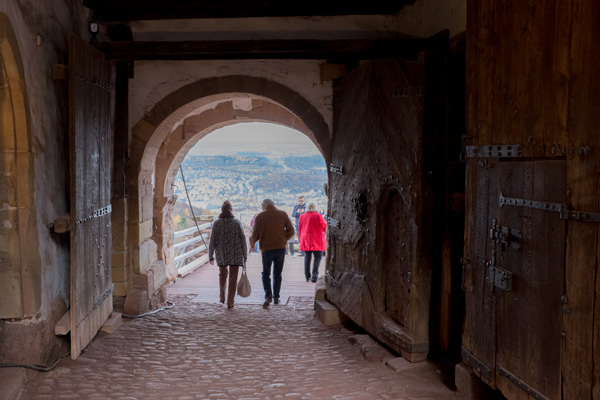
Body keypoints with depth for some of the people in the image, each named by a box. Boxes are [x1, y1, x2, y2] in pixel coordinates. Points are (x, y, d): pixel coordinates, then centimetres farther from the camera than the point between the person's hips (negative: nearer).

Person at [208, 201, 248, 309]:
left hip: (221, 255, 1)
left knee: (222, 274, 25)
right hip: (235, 255, -1)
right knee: (233, 278, 7)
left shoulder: (217, 223, -5)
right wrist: (245, 255, 3)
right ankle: (230, 302, 7)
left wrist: (211, 256, 4)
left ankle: (222, 296, 31)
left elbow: (212, 241, -5)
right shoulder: (237, 222, -6)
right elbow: (243, 240, -5)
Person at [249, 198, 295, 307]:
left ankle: (268, 295, -11)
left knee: (266, 274, 7)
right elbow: (291, 231, 3)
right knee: (277, 274, 14)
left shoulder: (260, 216, -2)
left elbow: (255, 234, 0)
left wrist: (251, 245, 17)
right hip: (281, 247, 2)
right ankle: (276, 297, 14)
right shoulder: (283, 214, 4)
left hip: (267, 248, -2)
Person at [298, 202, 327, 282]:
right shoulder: (318, 216, -10)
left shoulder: (302, 216, 4)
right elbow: (324, 227, -2)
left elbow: (300, 229, 11)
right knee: (317, 258, 1)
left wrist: (301, 239, 22)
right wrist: (326, 223, 21)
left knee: (307, 258, 11)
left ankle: (307, 276, 12)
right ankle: (314, 275, -10)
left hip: (305, 241, 4)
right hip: (317, 241, -4)